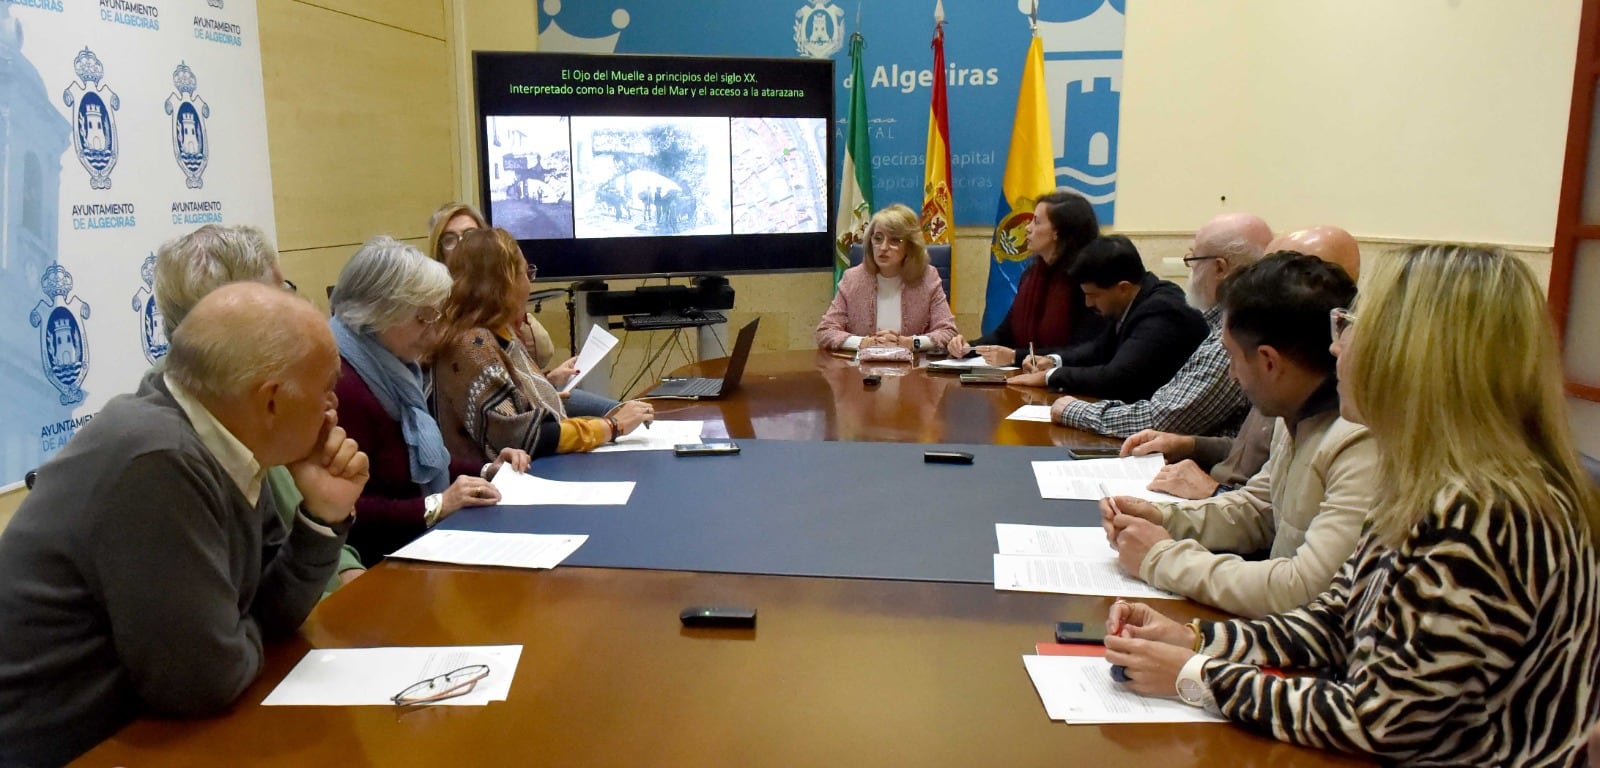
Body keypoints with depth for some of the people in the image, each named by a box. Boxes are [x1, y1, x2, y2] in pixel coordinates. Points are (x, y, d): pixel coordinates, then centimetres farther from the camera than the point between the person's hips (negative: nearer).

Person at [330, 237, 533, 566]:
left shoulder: (392, 369, 11)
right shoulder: (341, 388, -20)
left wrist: (485, 471, 9)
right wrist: (436, 506, -24)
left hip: (424, 540, 9)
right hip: (378, 561, -9)